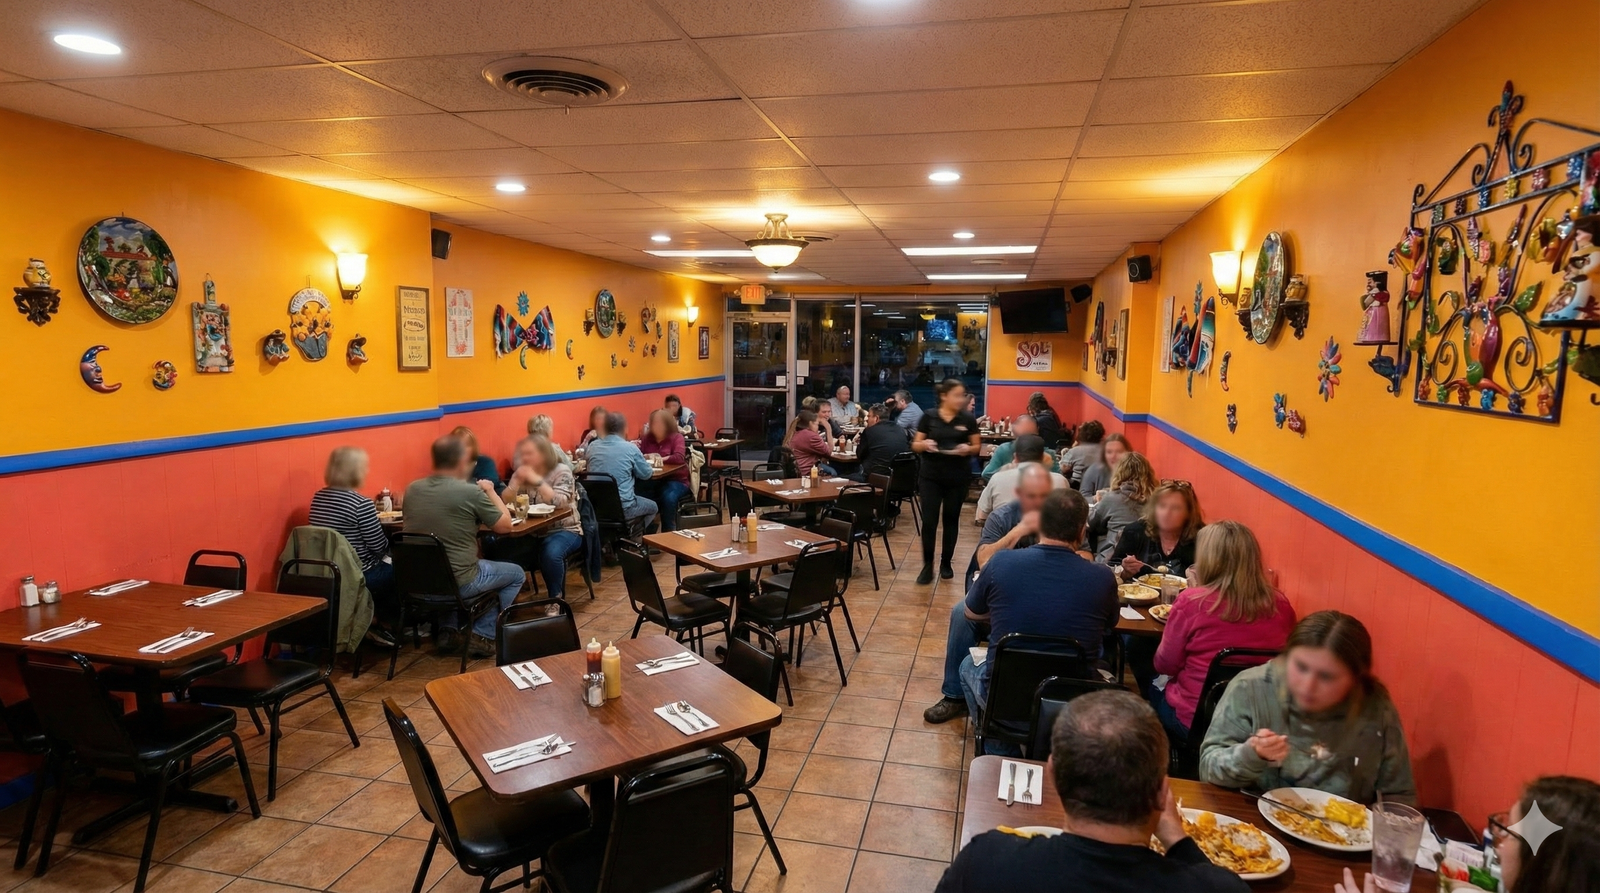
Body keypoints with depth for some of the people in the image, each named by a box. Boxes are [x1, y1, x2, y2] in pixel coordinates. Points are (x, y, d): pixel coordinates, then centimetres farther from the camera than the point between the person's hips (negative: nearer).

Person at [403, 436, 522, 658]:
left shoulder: (412, 489, -1)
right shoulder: (470, 492, -18)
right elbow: (505, 525, -6)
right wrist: (490, 491, 8)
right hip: (458, 582, -6)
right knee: (515, 574, 19)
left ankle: (448, 631, 30)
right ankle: (482, 636, 13)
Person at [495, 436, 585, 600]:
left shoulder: (562, 471, -8)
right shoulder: (520, 473, 7)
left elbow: (560, 503, -24)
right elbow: (505, 503, -2)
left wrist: (537, 480, -27)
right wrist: (517, 481, -17)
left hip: (564, 531, -5)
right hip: (532, 533, 5)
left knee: (550, 553, -36)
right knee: (502, 551, -20)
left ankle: (555, 599, -13)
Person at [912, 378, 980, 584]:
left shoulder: (968, 419, 0)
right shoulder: (928, 417, -2)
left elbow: (976, 447, 5)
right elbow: (915, 445, 1)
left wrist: (968, 449, -17)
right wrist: (925, 444, -20)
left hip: (958, 477, 1)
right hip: (931, 476, -1)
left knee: (951, 519, 10)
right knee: (929, 520, -5)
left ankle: (946, 562, 24)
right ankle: (927, 566, 4)